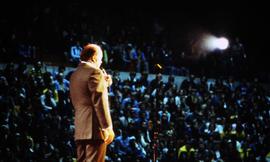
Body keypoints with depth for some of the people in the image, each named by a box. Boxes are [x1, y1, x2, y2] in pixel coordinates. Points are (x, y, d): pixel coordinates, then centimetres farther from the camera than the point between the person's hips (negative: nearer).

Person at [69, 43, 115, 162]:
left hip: (80, 130, 9)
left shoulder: (75, 74, 19)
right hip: (94, 128, -9)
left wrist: (104, 84, 20)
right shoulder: (95, 72, -8)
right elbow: (99, 102, -16)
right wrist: (108, 127, -14)